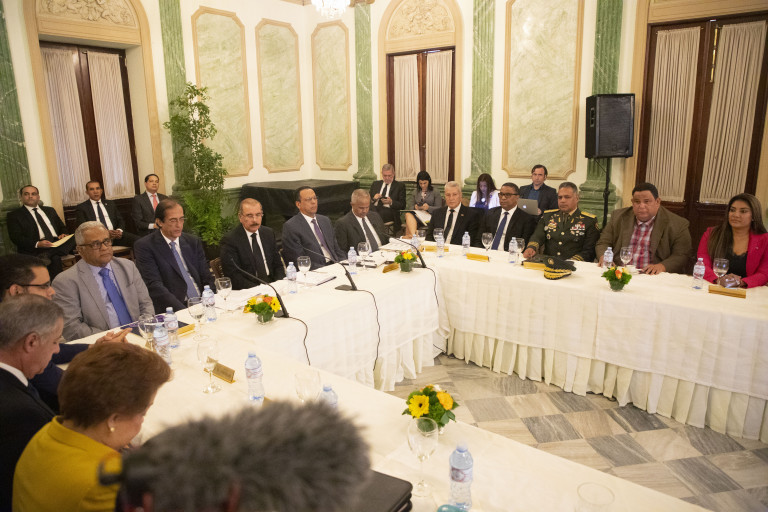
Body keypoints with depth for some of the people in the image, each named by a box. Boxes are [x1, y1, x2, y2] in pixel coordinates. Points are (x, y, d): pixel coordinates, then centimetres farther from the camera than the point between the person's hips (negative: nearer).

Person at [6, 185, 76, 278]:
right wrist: (37, 244, -19)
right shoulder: (14, 215, 11)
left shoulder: (50, 210, 27)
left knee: (74, 240, -31)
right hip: (35, 249, -5)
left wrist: (63, 234, 2)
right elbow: (16, 237, -1)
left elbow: (62, 227, 30)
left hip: (58, 244, 5)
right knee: (55, 258, -38)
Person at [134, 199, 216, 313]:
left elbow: (207, 278, 13)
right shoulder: (144, 246, 0)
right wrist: (183, 311, -22)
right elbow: (154, 286, -11)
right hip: (172, 311, -5)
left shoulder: (193, 242, 15)